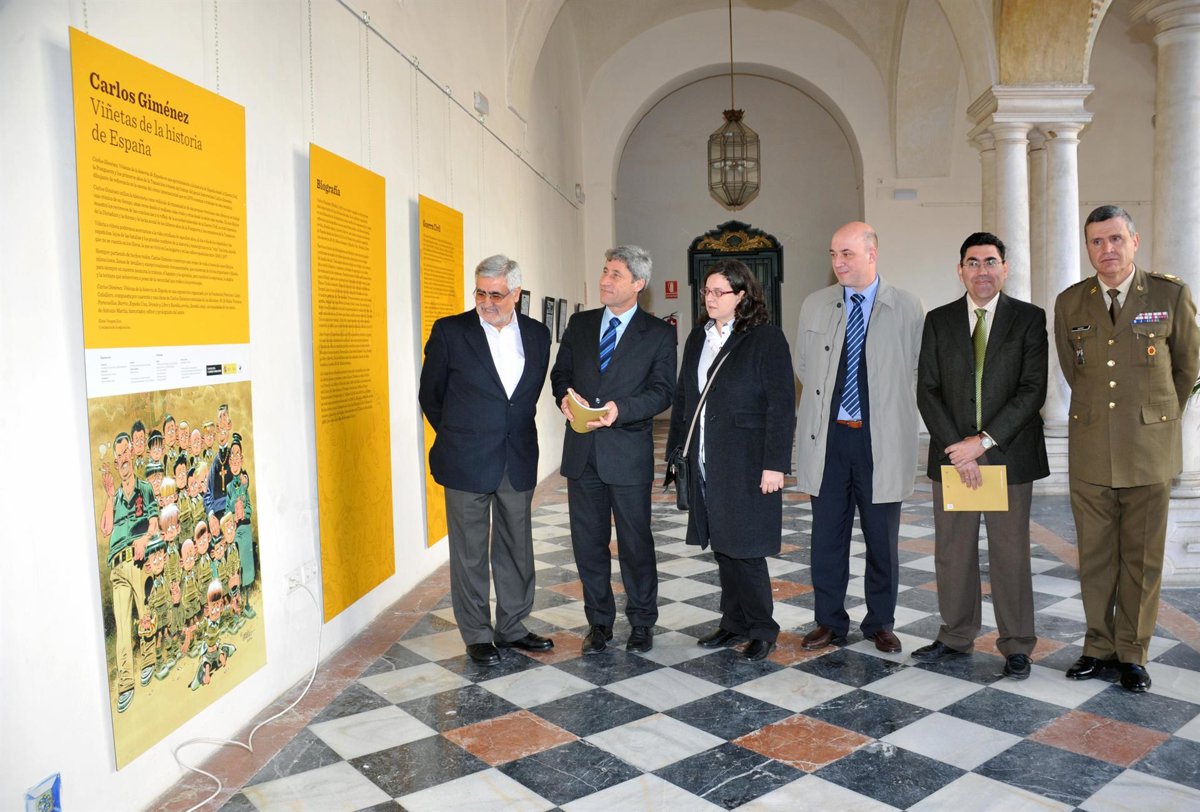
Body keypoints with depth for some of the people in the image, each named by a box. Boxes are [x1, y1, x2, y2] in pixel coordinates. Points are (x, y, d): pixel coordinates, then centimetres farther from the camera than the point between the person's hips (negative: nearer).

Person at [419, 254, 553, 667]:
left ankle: (512, 627, 28)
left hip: (518, 462, 4)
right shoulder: (449, 332, -6)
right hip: (466, 463, -3)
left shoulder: (537, 335, 4)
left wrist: (514, 433, 12)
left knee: (516, 549, 13)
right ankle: (477, 635, 20)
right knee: (470, 553, 6)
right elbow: (430, 396, 3)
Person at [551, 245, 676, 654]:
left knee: (635, 541, 7)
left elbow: (662, 390, -8)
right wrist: (566, 397, -10)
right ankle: (599, 622, 25)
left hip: (628, 451, -3)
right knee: (588, 542, 10)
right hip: (582, 451, 4)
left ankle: (641, 622, 24)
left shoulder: (659, 333, 0)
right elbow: (560, 372, 13)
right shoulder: (579, 324, 11)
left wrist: (619, 410, -23)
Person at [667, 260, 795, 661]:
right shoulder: (698, 337, 12)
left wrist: (775, 464, -15)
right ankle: (734, 623, 25)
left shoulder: (766, 338, -7)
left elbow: (781, 407, -11)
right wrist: (676, 451, 11)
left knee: (744, 550, -2)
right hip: (705, 463, 6)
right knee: (722, 546, 12)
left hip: (747, 466, -6)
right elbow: (682, 398, 15)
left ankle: (762, 629, 16)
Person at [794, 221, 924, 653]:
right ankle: (830, 621, 22)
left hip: (881, 440, -1)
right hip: (828, 437, 2)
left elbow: (917, 369, 6)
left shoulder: (907, 307, -2)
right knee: (827, 536, 8)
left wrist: (885, 402, 3)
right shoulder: (814, 306, 5)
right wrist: (827, 397, 7)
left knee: (882, 539, 10)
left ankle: (880, 623, 26)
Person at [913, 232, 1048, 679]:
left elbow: (1033, 389, -6)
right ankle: (956, 638, 23)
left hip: (1009, 455, -2)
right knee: (952, 552, 8)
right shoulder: (939, 320, 8)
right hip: (952, 455, 2)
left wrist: (984, 441, -14)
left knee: (1010, 554, 5)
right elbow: (927, 390, 2)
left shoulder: (1029, 318, 2)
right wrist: (958, 448, -8)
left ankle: (1016, 646, 18)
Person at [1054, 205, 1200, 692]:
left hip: (1149, 450, -1)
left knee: (1141, 559, 6)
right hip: (1090, 449, 2)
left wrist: (1158, 416, 15)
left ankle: (1132, 654, 19)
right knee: (1095, 556, 8)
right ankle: (1099, 647, 22)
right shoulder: (1069, 303, 3)